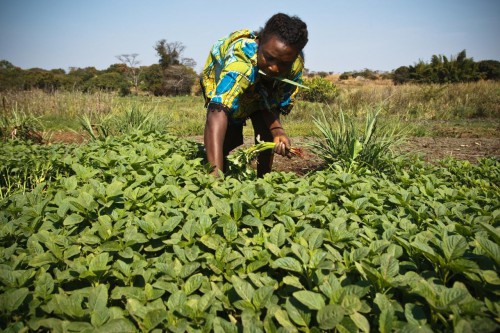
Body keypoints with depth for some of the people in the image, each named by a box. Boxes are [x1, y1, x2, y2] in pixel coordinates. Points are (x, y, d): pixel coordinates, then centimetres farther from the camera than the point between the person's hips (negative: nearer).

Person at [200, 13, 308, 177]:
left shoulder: (296, 63, -31)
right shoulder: (239, 58, -48)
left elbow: (272, 105, -20)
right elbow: (217, 114, -58)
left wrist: (277, 130, -43)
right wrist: (215, 171, -68)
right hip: (220, 81, -3)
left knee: (266, 134, -14)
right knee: (229, 138, -17)